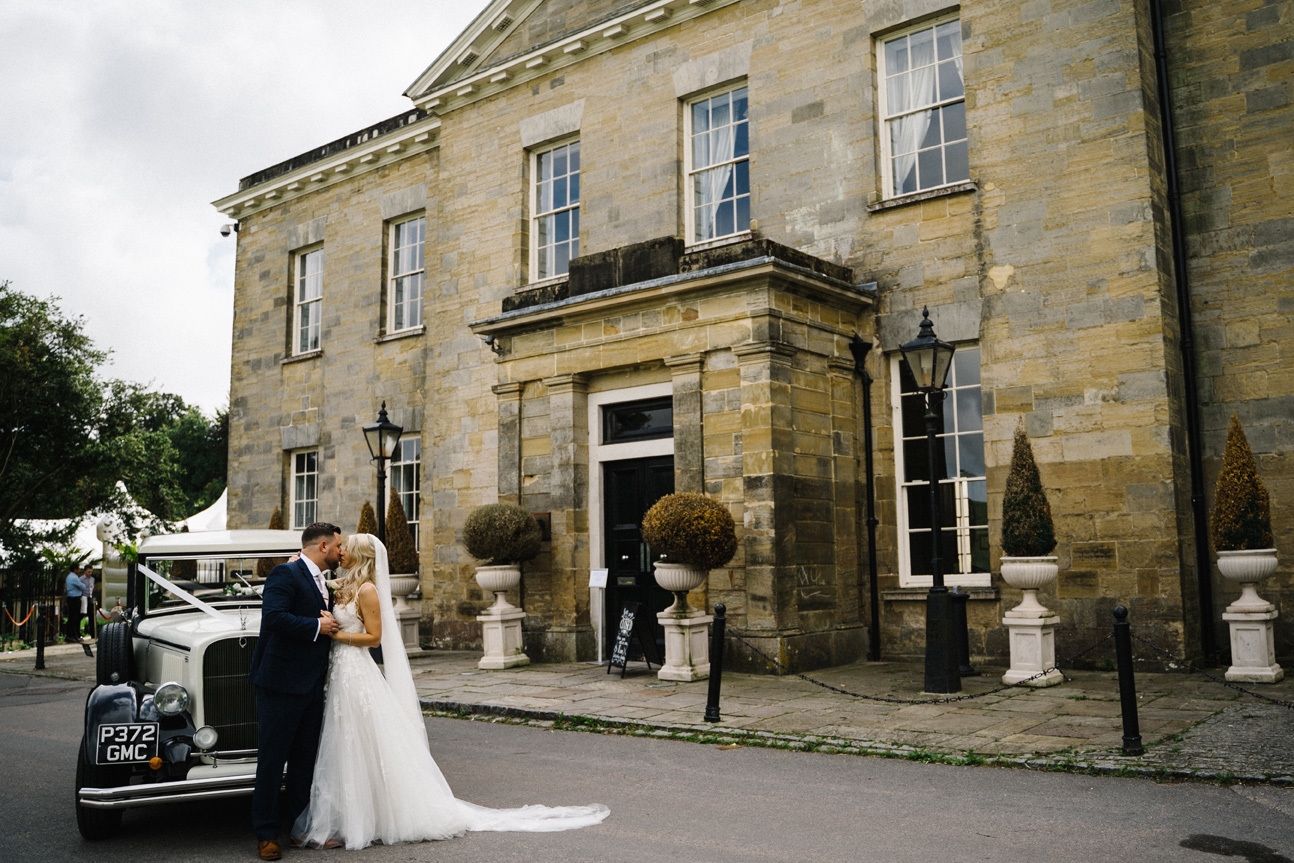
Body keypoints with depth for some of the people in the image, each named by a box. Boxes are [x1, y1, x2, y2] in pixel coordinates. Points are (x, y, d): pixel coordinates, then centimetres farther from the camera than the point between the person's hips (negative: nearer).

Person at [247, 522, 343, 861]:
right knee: (272, 760, 0)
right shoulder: (285, 574, -10)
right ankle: (266, 834, 8)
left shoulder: (324, 585, 19)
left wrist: (333, 625, 7)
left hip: (313, 687, 9)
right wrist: (317, 626, -18)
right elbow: (274, 616, -24)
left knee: (304, 760, 14)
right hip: (281, 684, -9)